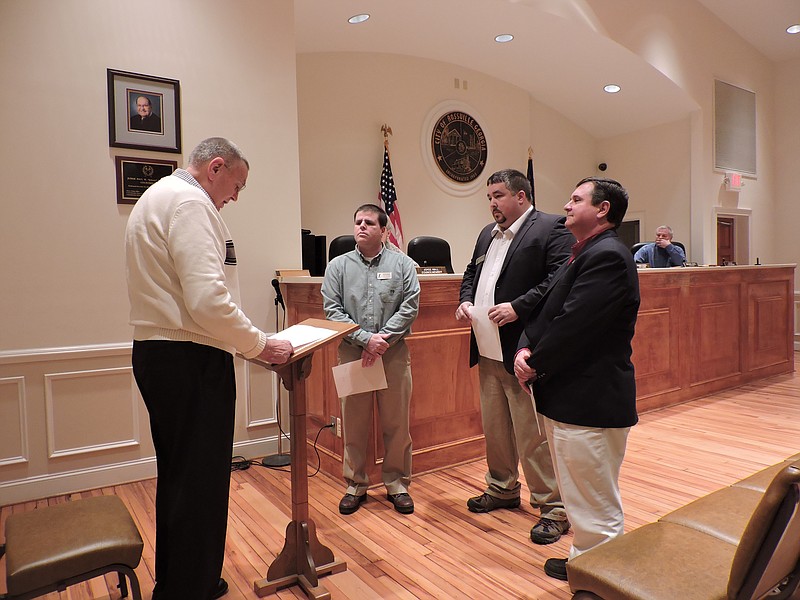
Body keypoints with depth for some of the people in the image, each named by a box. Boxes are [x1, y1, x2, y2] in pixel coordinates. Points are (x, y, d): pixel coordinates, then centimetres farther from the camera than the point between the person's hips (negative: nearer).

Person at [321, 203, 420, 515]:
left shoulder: (402, 263, 4)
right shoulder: (338, 266, 5)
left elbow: (410, 307, -3)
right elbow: (332, 311, -2)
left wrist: (383, 340, -13)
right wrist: (366, 338, -13)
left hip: (394, 353, 0)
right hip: (352, 353, 1)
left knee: (396, 424, 8)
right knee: (354, 425, 9)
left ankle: (397, 484, 25)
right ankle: (356, 485, 26)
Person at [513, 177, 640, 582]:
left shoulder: (607, 256, -18)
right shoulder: (582, 255, 15)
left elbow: (572, 325, -24)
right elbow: (544, 310, 12)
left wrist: (535, 366, -11)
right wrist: (525, 350, -5)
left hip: (590, 404, -10)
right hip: (567, 397, 10)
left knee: (596, 509, 6)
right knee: (577, 497, 24)